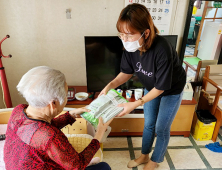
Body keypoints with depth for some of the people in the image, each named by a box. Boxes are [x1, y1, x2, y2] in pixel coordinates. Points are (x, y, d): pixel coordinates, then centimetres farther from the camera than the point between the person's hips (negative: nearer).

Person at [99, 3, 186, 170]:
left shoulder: (162, 50, -40)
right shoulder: (130, 47, -23)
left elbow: (161, 87, -30)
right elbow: (127, 72, -8)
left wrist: (135, 104, -35)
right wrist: (110, 85, -25)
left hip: (171, 91, -5)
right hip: (151, 88, 5)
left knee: (161, 129, 10)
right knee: (148, 124, 19)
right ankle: (144, 156, 43)